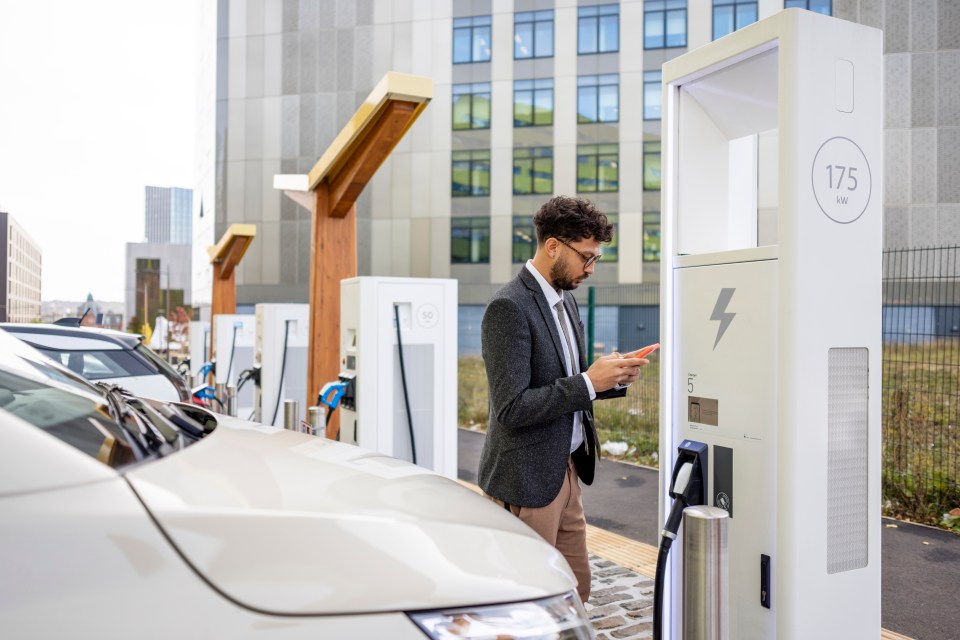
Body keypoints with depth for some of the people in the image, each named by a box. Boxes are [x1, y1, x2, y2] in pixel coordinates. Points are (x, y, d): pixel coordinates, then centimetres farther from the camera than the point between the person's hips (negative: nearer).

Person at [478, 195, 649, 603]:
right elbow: (512, 408, -25)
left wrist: (612, 379, -1)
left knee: (575, 588, 20)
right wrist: (588, 382, -22)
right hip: (527, 480, -9)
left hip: (564, 470, 9)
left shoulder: (565, 300, 9)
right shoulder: (508, 308, -20)